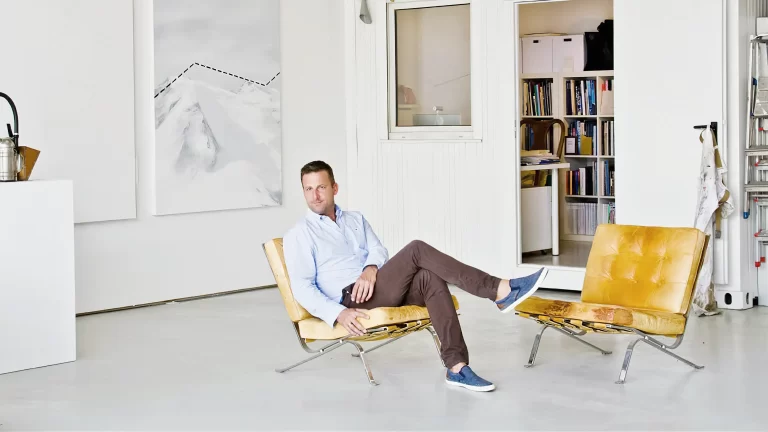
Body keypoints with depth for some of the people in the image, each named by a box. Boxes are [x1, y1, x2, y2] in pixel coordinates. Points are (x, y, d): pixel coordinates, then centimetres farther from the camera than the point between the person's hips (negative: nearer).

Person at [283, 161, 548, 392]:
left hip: (375, 287, 6)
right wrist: (338, 314, -20)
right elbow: (302, 287, -4)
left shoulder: (355, 220, 24)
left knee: (431, 279, -27)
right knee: (417, 250, -24)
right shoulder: (298, 235, 7)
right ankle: (500, 292, -32)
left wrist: (371, 269, -16)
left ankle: (456, 366, -33)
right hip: (353, 301, -6)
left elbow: (379, 251, 10)